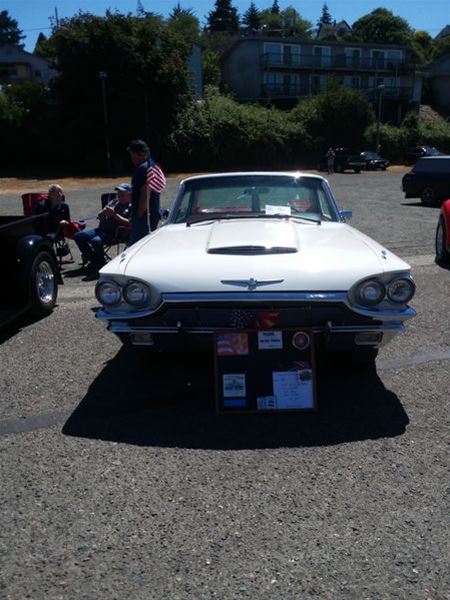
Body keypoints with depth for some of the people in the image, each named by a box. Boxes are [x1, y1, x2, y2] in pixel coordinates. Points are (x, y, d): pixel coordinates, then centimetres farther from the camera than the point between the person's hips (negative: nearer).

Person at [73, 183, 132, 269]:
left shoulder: (131, 207, 0)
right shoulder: (113, 202, 23)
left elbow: (129, 223, -15)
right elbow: (99, 216, 26)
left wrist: (114, 214, -14)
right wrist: (104, 212, 2)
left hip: (114, 232, -8)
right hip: (101, 229, 8)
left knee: (96, 241, -34)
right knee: (78, 236, -3)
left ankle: (100, 263, -8)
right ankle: (92, 258, 6)